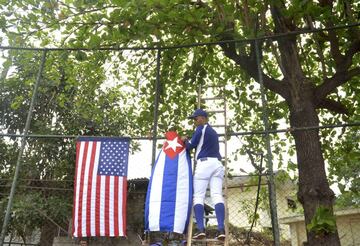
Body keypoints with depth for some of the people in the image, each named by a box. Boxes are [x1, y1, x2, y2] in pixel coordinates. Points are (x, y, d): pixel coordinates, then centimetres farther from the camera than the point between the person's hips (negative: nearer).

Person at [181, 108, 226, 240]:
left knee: (198, 196, -5)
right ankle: (221, 229, -18)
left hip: (204, 163, -6)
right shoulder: (214, 132, 27)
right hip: (217, 164, 7)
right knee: (217, 196, -6)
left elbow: (190, 146, 2)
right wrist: (189, 140, 30)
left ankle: (201, 229, -16)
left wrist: (185, 140, 22)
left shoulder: (201, 129, 2)